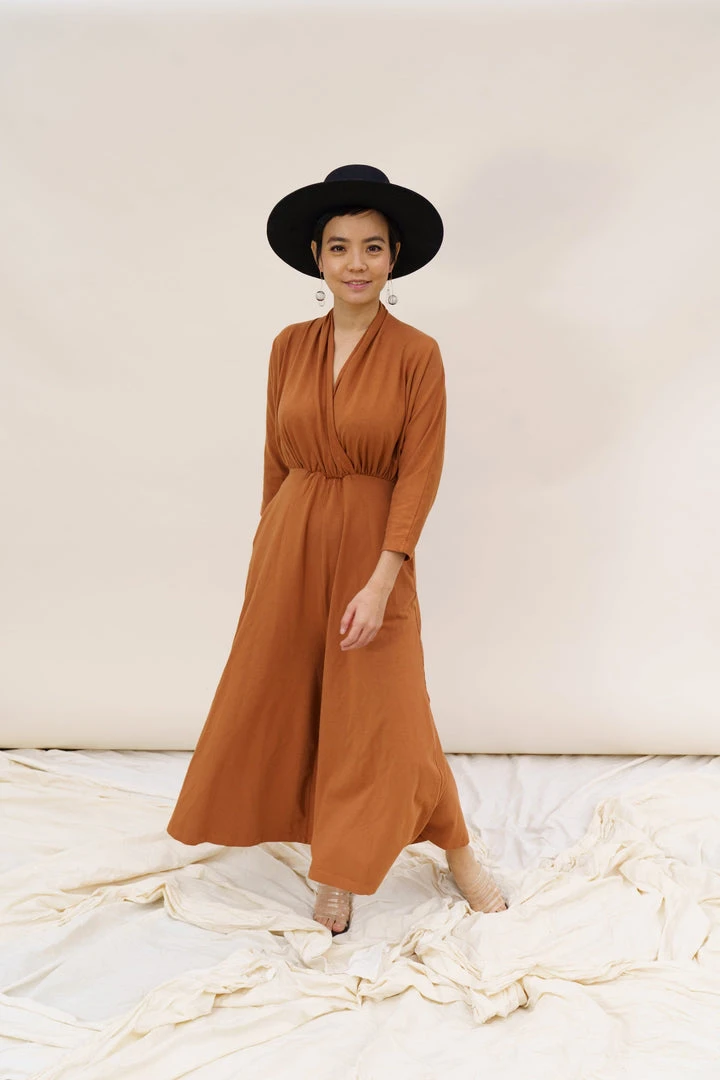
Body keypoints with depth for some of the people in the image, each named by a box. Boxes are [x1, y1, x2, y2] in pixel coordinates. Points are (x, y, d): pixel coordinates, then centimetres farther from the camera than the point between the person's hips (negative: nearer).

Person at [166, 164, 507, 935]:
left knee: (381, 712, 2)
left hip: (372, 546, -4)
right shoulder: (290, 347, 2)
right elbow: (275, 458, 8)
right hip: (290, 541, 4)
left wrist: (380, 582, -19)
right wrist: (270, 545, 11)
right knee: (275, 697, 13)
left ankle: (456, 851, 26)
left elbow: (419, 475, -13)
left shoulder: (416, 354, -10)